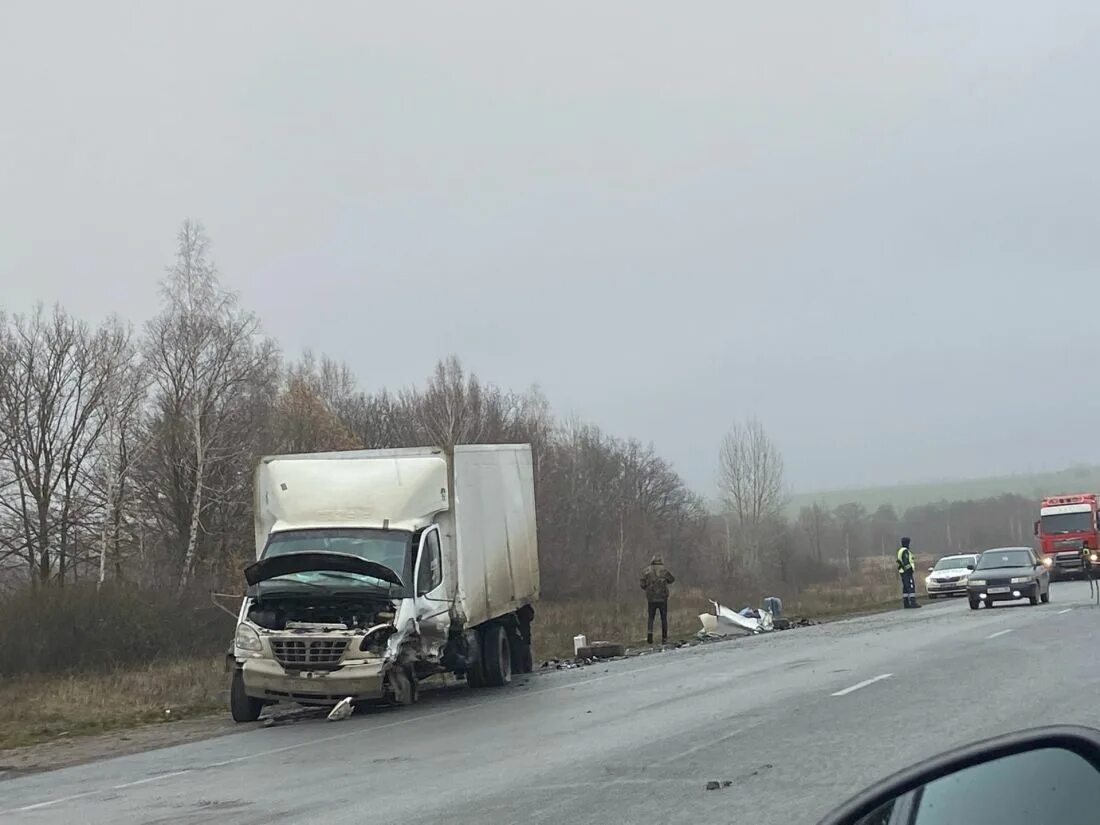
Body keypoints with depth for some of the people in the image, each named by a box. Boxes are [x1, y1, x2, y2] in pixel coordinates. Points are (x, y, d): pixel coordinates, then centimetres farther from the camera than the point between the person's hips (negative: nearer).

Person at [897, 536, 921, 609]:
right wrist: (909, 570, -22)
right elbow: (906, 562, -21)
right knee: (911, 586, -12)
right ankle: (913, 602, -19)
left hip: (902, 571, 10)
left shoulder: (900, 551, 17)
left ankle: (906, 603, 9)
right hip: (907, 571, -10)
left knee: (905, 587, 10)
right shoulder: (905, 551, -14)